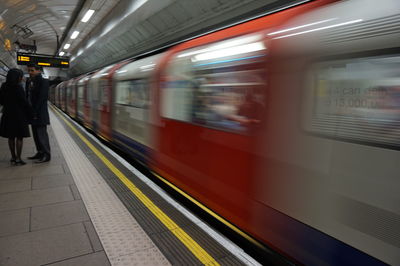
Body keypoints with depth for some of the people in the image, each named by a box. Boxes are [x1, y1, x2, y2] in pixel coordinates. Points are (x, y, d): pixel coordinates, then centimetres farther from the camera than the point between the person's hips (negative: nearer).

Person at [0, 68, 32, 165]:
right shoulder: (18, 87, -15)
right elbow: (24, 101, -15)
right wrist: (30, 110, -3)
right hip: (19, 114, -7)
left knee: (11, 137, 13)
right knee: (19, 137, 0)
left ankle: (13, 157, 20)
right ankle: (18, 159, 0)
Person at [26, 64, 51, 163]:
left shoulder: (43, 81, -8)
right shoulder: (29, 82, 16)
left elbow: (42, 97, -15)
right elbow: (27, 96, 15)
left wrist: (35, 111, -17)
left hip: (40, 113, -8)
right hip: (32, 113, 8)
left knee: (42, 133, -7)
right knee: (35, 134, 12)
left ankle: (46, 155, -3)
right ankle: (40, 152, 21)